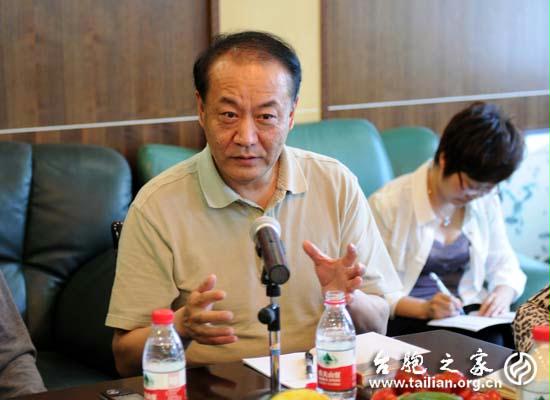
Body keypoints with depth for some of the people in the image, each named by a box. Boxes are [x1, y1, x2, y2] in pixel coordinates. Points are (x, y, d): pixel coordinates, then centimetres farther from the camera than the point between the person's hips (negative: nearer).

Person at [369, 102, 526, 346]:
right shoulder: (387, 204, -11)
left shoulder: (485, 200, 7)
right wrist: (423, 308, -28)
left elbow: (502, 263, 16)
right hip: (405, 319, -6)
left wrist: (504, 292, -8)